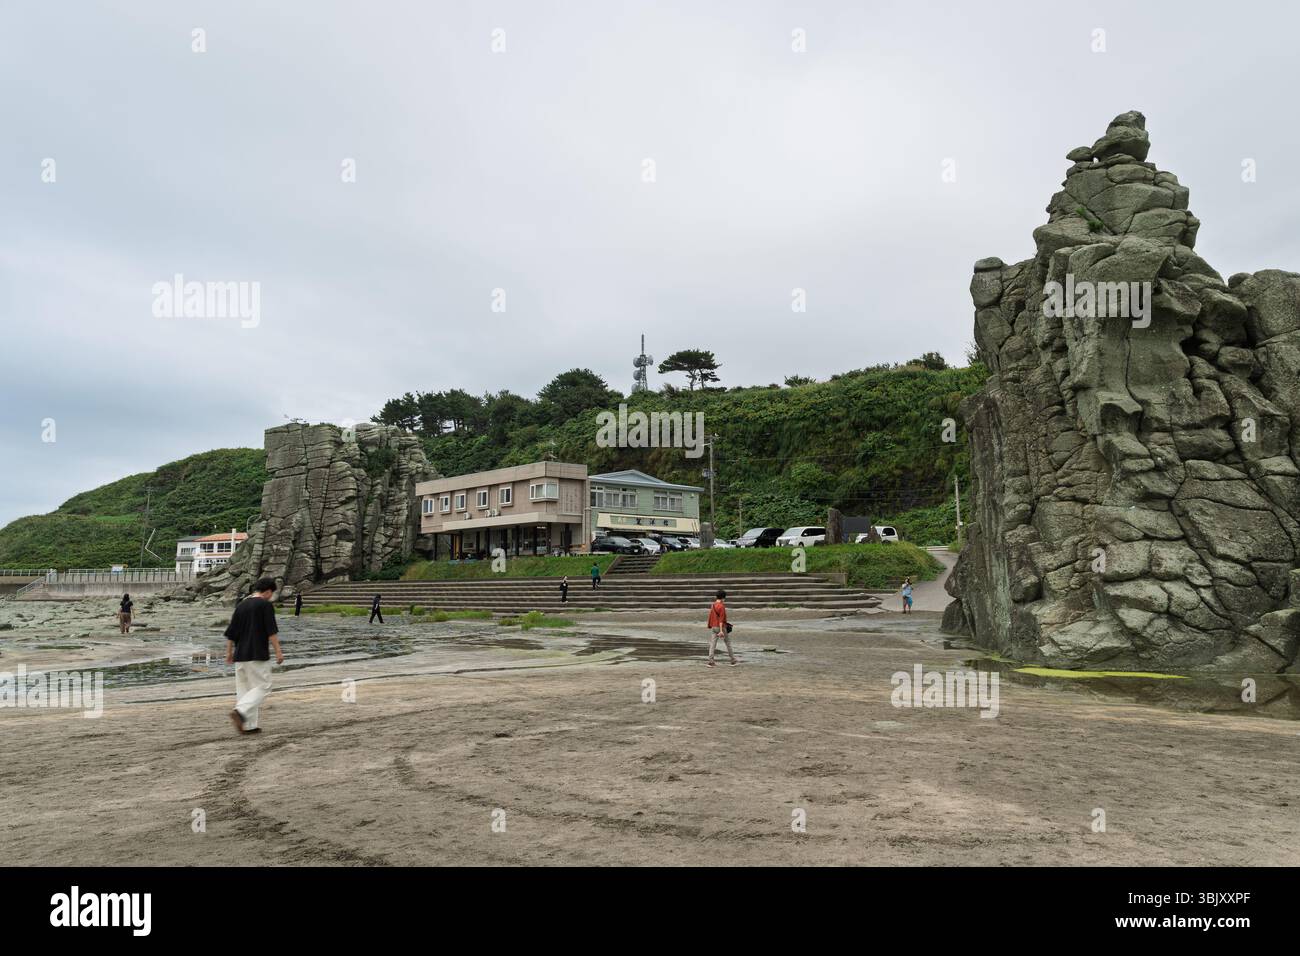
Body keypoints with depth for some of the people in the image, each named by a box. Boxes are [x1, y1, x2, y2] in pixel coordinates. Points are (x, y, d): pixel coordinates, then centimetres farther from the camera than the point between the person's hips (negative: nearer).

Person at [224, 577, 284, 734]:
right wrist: (278, 651, -8)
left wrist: (229, 652, 23)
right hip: (257, 655, -7)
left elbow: (230, 633, 15)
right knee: (262, 686, -2)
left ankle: (249, 725, 10)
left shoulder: (241, 605, 13)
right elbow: (271, 631, -12)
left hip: (240, 655, 7)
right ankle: (240, 711, -21)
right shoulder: (266, 605, -6)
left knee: (244, 689, 10)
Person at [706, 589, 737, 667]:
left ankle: (710, 662, -8)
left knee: (712, 645, 2)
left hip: (714, 627, 6)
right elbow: (721, 619, -20)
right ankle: (733, 661, 15)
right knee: (728, 644, 8)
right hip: (721, 627, -6)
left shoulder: (713, 605, 10)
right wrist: (721, 631, -23)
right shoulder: (721, 606, -15)